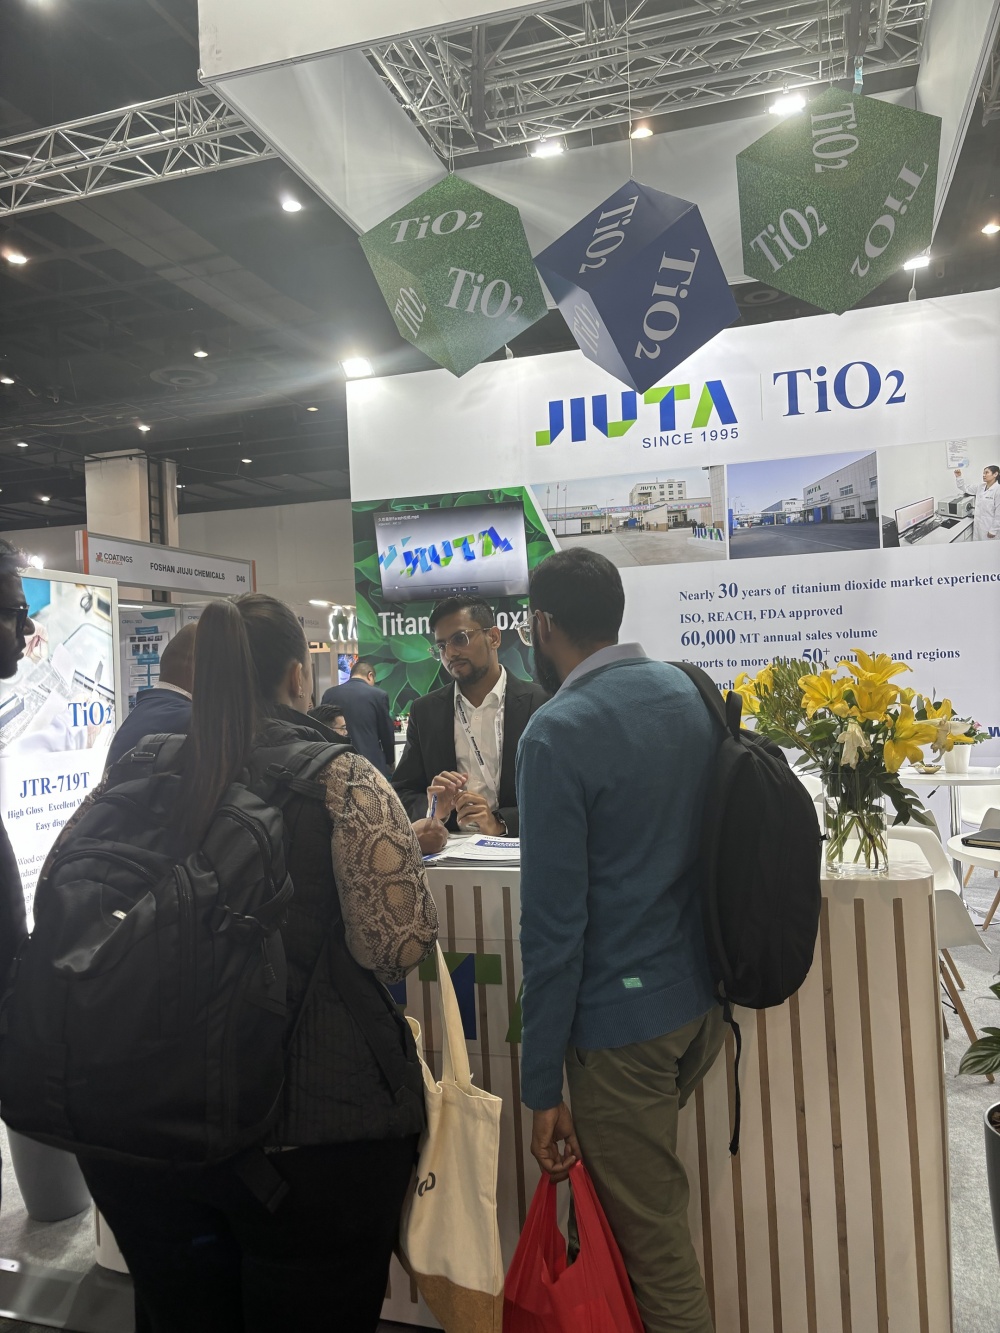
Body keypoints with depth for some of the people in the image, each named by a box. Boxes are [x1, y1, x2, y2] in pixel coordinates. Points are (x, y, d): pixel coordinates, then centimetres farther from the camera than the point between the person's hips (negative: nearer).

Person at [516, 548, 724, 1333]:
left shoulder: (558, 732, -19)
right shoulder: (694, 694, 2)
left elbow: (554, 922, -19)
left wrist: (542, 1087, -12)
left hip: (623, 1017, -7)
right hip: (707, 999, 7)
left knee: (653, 1240, 10)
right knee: (654, 1201, 27)